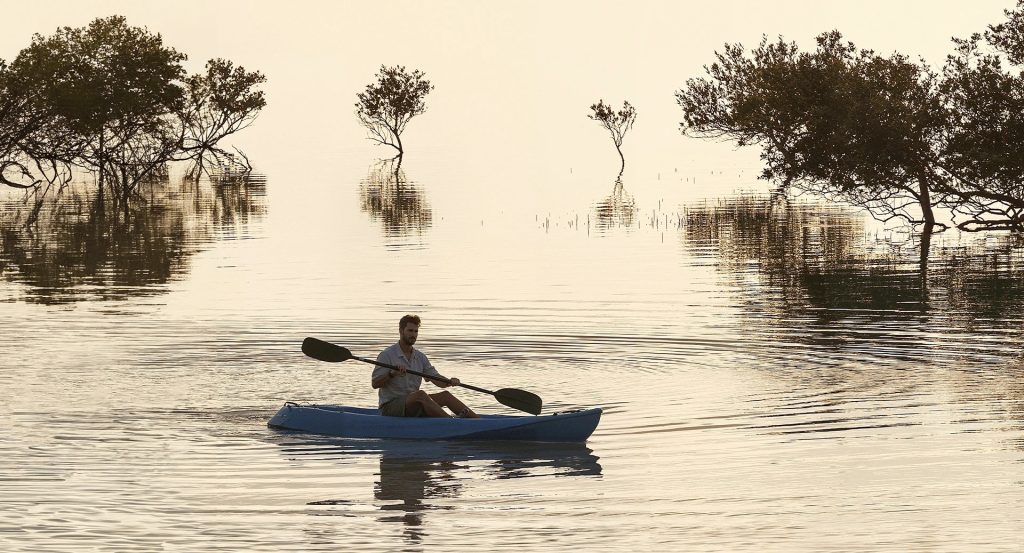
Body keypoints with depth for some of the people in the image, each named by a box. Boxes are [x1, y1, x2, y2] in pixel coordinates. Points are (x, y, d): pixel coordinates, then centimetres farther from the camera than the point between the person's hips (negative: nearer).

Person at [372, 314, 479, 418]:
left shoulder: (420, 357, 14)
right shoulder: (387, 355, -7)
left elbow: (436, 378, 7)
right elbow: (375, 384, -12)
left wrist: (449, 382, -14)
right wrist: (392, 374, -29)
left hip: (413, 405, 7)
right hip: (390, 406, -7)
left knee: (445, 395, -11)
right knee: (420, 394, -33)